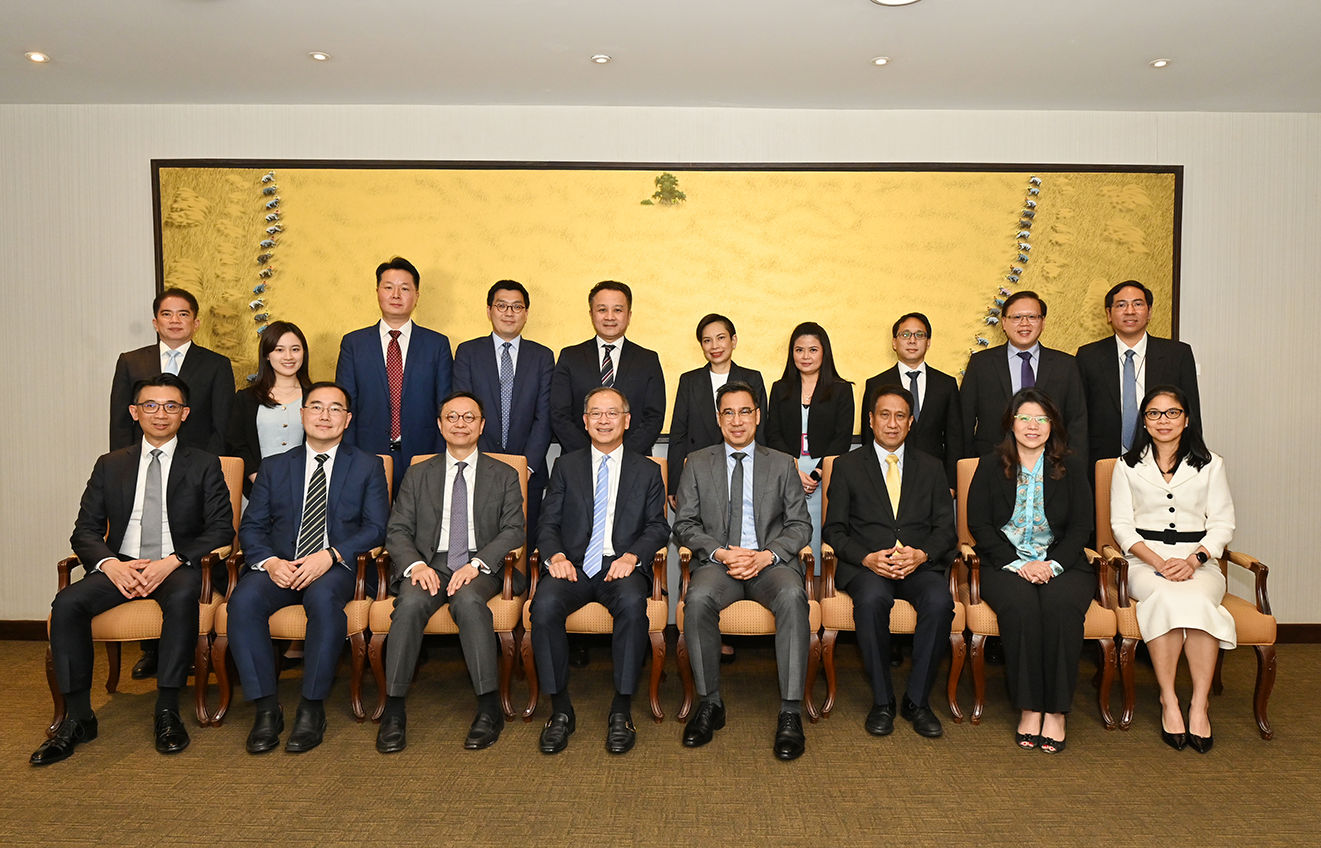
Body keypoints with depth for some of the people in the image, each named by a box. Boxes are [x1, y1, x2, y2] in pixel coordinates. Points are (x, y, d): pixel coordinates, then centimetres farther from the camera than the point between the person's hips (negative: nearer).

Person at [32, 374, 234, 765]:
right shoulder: (110, 466, 15)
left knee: (182, 597, -36)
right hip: (119, 567, 3)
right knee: (67, 602, -25)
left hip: (177, 567, -3)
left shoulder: (204, 465, 7)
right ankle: (78, 717, -15)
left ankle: (167, 710, -27)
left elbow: (221, 529, -1)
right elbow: (85, 531, 10)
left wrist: (171, 562, -16)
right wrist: (110, 564, -13)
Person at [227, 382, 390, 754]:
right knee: (243, 599, -29)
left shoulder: (368, 466, 11)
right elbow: (251, 527, 11)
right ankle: (267, 708, -19)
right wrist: (270, 561, -11)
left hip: (337, 567, -2)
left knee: (324, 597, -36)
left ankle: (312, 709, -24)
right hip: (279, 566, 3)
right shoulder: (274, 467, 18)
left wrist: (330, 556, -16)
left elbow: (376, 528, 0)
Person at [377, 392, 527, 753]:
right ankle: (394, 710, -24)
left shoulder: (504, 476, 13)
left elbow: (514, 530, 2)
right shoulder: (418, 475, 17)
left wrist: (477, 564, -15)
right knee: (410, 602, -32)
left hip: (481, 569, -1)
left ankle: (490, 708, -30)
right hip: (430, 565, 2)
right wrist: (416, 564, -13)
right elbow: (397, 531, 9)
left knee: (468, 599, -35)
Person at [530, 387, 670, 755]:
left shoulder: (647, 471, 15)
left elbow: (658, 527, 7)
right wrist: (556, 556, -12)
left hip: (622, 566, -1)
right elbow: (548, 524, 10)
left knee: (632, 602, -35)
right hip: (573, 566, 1)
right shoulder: (565, 466, 17)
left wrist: (631, 557, -13)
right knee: (544, 604, -31)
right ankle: (560, 709, -16)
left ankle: (622, 709, -22)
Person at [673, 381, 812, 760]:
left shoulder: (783, 464, 14)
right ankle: (710, 704, -16)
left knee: (793, 597, -33)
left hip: (771, 562, 0)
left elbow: (800, 526, 8)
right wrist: (720, 553, -11)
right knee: (698, 598, -33)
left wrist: (767, 555, -12)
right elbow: (684, 525, 8)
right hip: (718, 560, 0)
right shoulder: (697, 463, 13)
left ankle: (790, 713, -27)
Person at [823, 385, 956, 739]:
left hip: (920, 564, 2)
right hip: (866, 565, -1)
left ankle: (917, 700, -13)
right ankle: (882, 702, -17)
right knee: (872, 599, -35)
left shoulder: (931, 468, 18)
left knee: (940, 601, -31)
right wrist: (867, 558, -14)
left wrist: (921, 554, -12)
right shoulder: (847, 466, 12)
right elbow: (833, 530, 5)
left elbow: (946, 530, 10)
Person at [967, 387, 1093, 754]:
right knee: (1020, 605, -33)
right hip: (1006, 563, 0)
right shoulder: (991, 466, 8)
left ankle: (1056, 711, -23)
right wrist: (1018, 564, -11)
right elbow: (978, 524, 2)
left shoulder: (1070, 467, 11)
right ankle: (1028, 708, -23)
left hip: (1061, 564, 1)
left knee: (1061, 604, -32)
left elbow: (1080, 527, 6)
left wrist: (1052, 564, -12)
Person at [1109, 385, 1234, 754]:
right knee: (1167, 597, -34)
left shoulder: (1210, 465, 13)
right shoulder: (1128, 466, 12)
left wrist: (1192, 560, -11)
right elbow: (1122, 525, 5)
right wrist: (1158, 562, -11)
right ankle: (1169, 701, -28)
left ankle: (1200, 705, -28)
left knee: (1197, 600, -34)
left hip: (1198, 563, 1)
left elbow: (1222, 524, 7)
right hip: (1145, 561, 0)